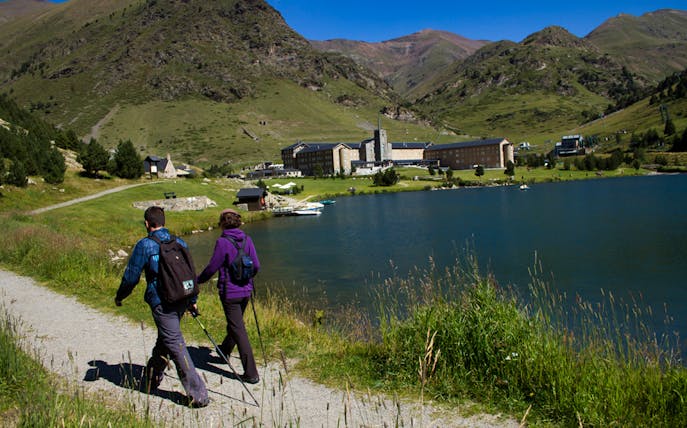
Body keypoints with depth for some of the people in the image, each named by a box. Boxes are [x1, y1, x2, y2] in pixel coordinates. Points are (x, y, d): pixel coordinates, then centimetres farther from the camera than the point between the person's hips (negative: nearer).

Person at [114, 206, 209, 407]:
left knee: (176, 345, -4)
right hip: (181, 300, 7)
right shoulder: (180, 243, 9)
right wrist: (193, 300, 23)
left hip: (162, 303, -6)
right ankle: (153, 376, 43)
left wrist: (119, 296, 14)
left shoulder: (144, 245, -8)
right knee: (164, 339, 24)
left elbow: (131, 276, -4)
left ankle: (198, 394, -6)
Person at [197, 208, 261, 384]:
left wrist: (198, 280, 8)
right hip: (246, 290, 7)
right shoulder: (247, 239, 0)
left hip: (230, 292, -7)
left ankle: (251, 373, -1)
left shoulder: (222, 242, -17)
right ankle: (225, 351, 52)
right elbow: (256, 266, 3)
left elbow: (212, 267, -12)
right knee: (235, 323, 27)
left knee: (238, 330, -2)